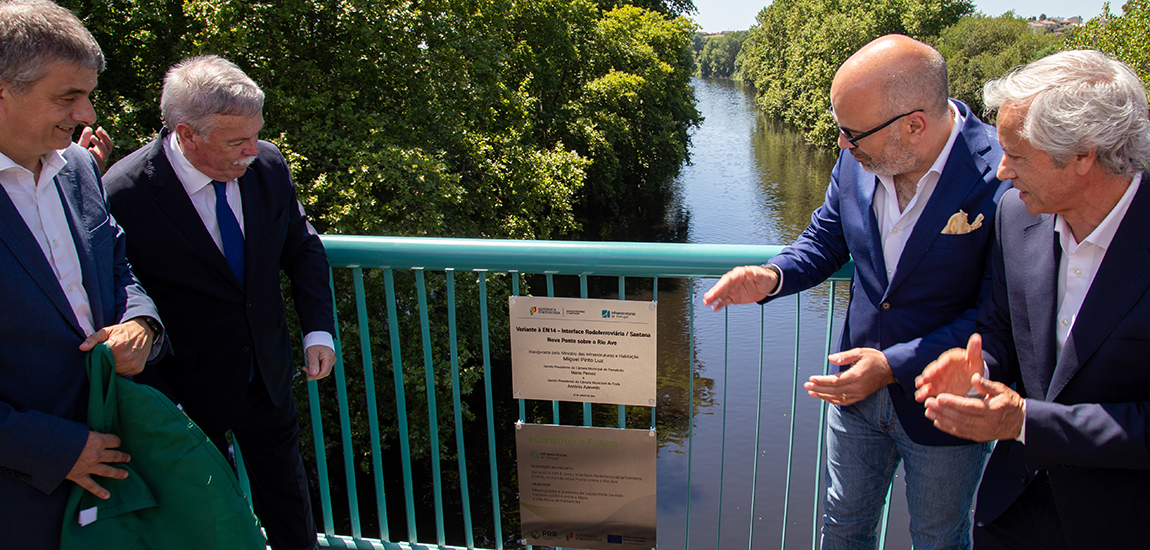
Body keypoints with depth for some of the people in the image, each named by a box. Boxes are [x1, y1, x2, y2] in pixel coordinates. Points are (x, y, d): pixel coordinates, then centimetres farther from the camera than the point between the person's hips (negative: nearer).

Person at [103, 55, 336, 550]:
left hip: (269, 379, 4)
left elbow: (302, 249, 4)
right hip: (189, 393, -3)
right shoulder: (123, 194, -23)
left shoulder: (267, 165, -10)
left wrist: (319, 330, -4)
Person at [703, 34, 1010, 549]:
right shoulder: (857, 160, -11)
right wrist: (773, 276, -16)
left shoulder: (1003, 181, -27)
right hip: (858, 391, 4)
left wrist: (896, 365, -28)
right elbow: (825, 240, 4)